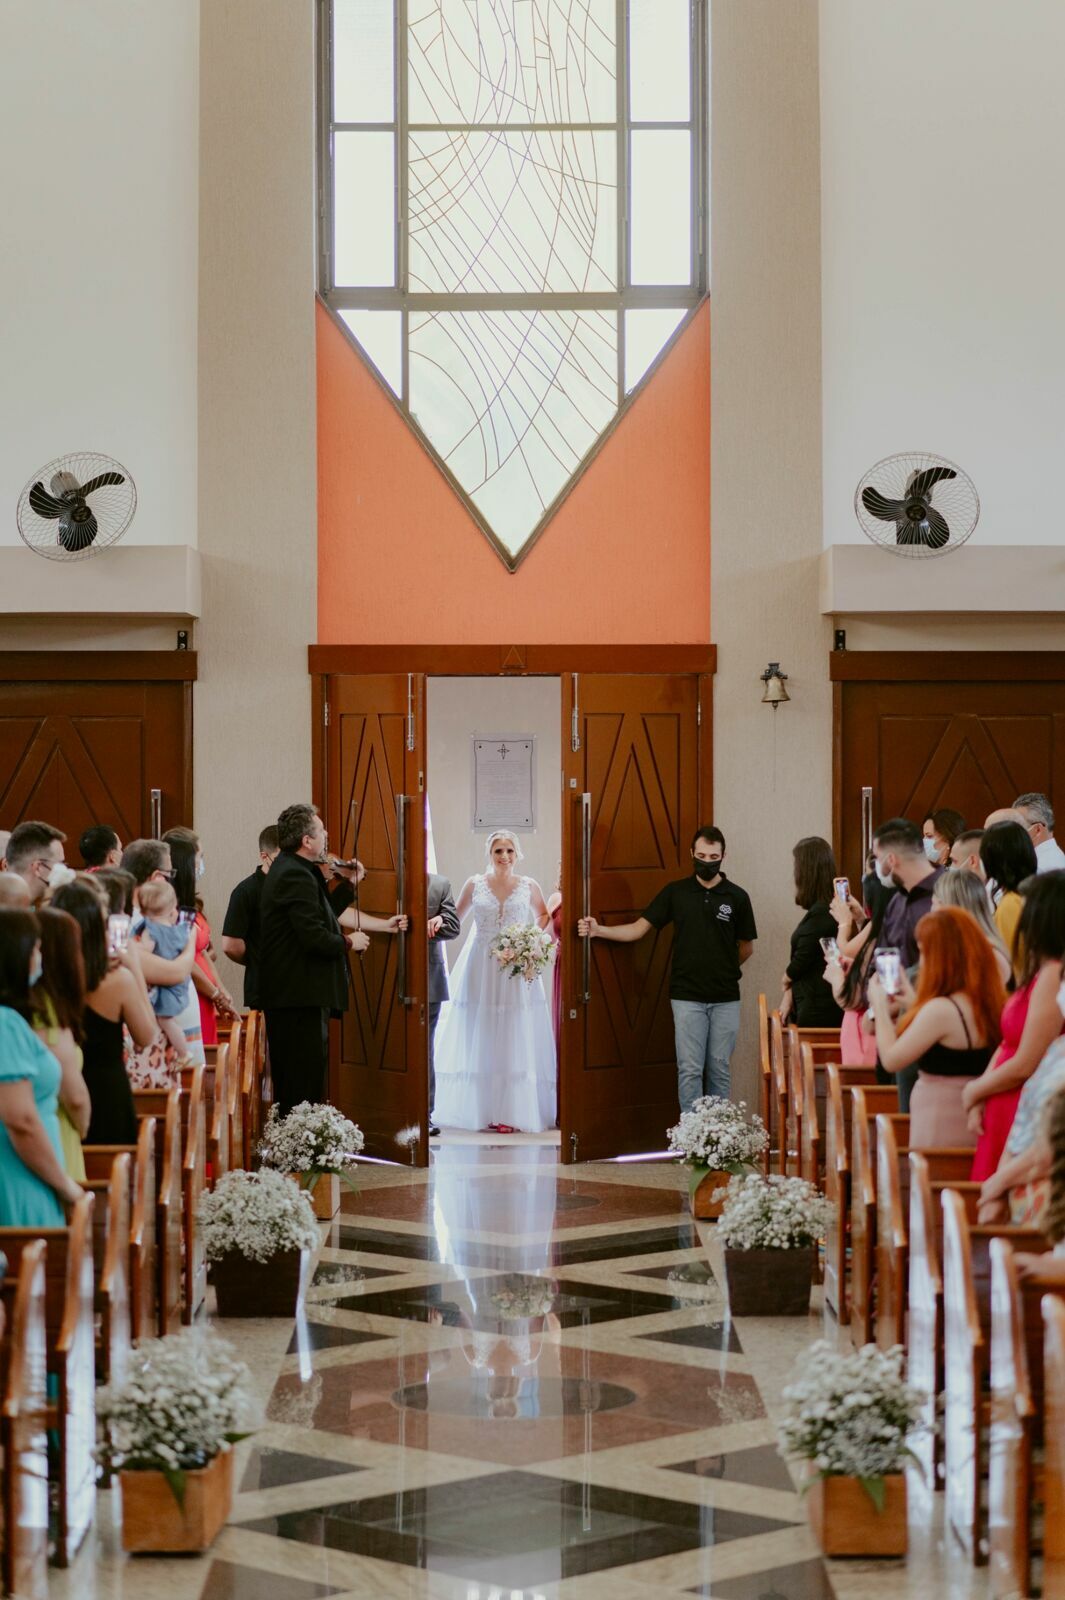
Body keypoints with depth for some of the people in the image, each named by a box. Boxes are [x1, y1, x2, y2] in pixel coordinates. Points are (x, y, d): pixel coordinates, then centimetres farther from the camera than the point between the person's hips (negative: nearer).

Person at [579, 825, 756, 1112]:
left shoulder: (737, 897, 1)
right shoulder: (675, 893, 4)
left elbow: (746, 948, 11)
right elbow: (639, 928, 3)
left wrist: (721, 970, 11)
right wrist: (598, 930, -10)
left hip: (725, 999, 0)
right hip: (687, 997, 0)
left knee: (719, 1069, 6)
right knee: (690, 1069, -2)